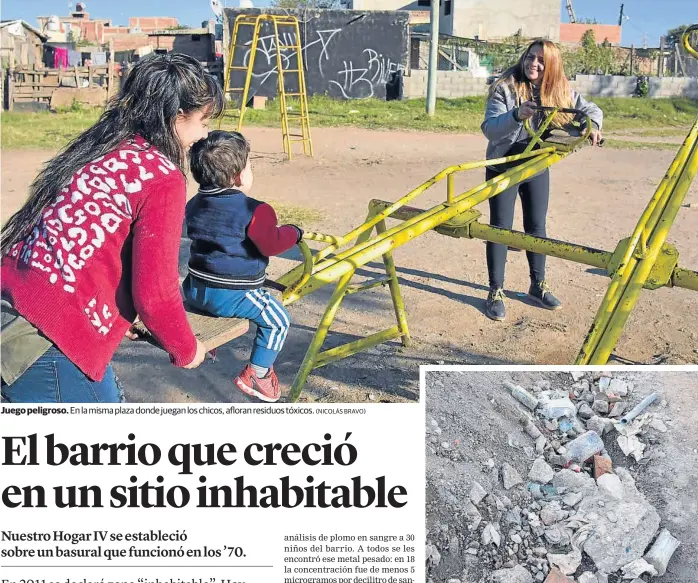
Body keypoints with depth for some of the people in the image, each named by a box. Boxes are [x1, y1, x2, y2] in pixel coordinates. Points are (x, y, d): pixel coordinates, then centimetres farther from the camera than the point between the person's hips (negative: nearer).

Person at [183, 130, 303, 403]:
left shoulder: (194, 204, 7)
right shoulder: (254, 211, -18)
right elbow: (272, 244, -16)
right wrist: (293, 232, 3)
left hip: (195, 288, 8)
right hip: (232, 294, -8)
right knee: (277, 319, 5)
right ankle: (256, 373, 9)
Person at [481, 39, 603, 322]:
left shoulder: (560, 92, -2)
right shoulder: (504, 87, -15)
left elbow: (591, 109, 5)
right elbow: (488, 128, -25)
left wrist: (592, 124, -18)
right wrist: (517, 115, -42)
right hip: (503, 168, -4)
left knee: (536, 226, 11)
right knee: (500, 229, -1)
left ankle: (538, 285, 26)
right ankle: (496, 292, 9)